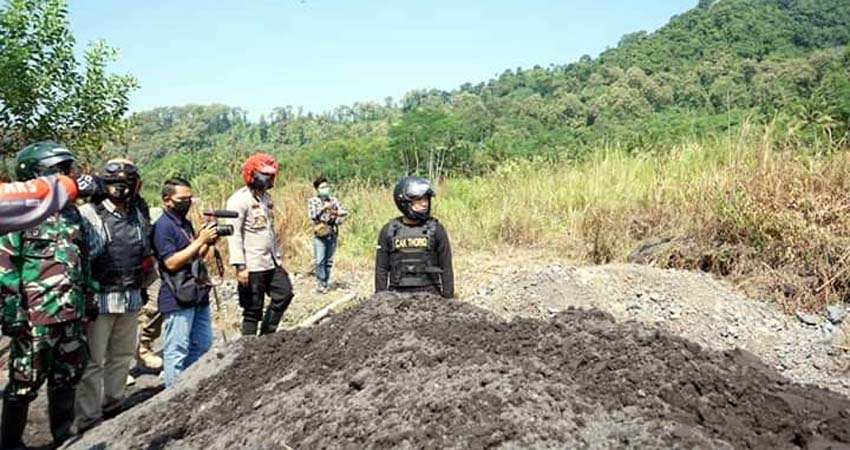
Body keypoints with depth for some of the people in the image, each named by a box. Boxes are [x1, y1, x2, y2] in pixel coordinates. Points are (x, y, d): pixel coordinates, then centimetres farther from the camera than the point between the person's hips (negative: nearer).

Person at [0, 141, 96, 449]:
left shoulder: (72, 213, 11)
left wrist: (89, 299, 17)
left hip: (72, 314, 6)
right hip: (35, 317, -6)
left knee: (67, 377, 16)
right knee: (25, 383, 6)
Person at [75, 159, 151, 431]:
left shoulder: (139, 216, 11)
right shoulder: (88, 214, -10)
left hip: (131, 298, 7)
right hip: (99, 299, -6)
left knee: (123, 355, 17)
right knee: (93, 361, -1)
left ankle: (113, 405, 33)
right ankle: (88, 419, 9)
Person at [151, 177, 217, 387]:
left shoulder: (186, 224, 14)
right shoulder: (163, 227, -12)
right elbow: (171, 262, -19)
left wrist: (208, 243, 2)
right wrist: (200, 240, -18)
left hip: (198, 295, 9)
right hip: (178, 299, -9)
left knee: (203, 345, 16)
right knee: (177, 352, 0)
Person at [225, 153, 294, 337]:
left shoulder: (266, 197, 14)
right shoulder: (240, 199, -12)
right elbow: (234, 234, -18)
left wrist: (277, 256, 18)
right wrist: (240, 266, -22)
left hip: (271, 263, 8)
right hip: (252, 266, -8)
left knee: (284, 293, 10)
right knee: (253, 309, 1)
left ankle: (266, 335, 23)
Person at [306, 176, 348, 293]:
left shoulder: (334, 200, 10)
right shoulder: (312, 201, 1)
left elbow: (344, 212, 1)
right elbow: (312, 215, -14)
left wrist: (334, 212, -14)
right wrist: (324, 208, -21)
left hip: (333, 235, 3)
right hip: (320, 235, -3)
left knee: (329, 261, 7)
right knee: (320, 261, -9)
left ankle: (325, 283, 18)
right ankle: (320, 283, 3)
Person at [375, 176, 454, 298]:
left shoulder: (436, 229, -1)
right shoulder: (389, 231, 2)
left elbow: (446, 267, 1)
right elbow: (381, 269, 5)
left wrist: (449, 300, -1)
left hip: (429, 295, -1)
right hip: (398, 296, 1)